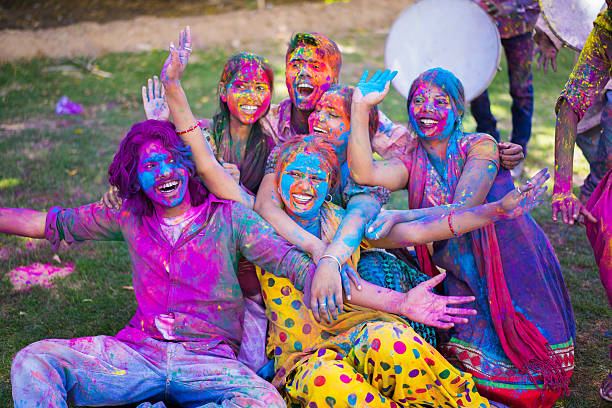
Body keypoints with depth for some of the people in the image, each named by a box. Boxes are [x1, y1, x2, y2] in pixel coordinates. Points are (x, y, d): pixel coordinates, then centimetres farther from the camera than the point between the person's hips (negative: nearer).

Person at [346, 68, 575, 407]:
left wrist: (399, 217, -36)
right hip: (465, 284, 3)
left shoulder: (481, 147, -7)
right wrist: (361, 106, -20)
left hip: (516, 273, -3)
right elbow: (364, 173, -19)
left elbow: (464, 210, -23)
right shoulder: (413, 165, 3)